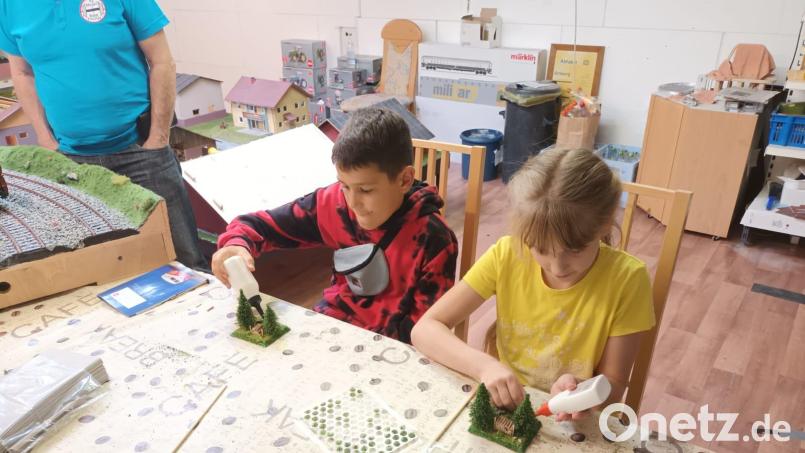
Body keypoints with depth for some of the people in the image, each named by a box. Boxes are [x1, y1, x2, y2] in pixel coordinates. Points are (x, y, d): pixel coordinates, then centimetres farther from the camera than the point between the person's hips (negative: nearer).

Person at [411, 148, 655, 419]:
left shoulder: (626, 279, -16)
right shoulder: (507, 255, -14)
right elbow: (425, 330, -14)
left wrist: (580, 393, -26)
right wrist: (484, 365, -28)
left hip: (576, 423, 0)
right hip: (505, 409, 1)